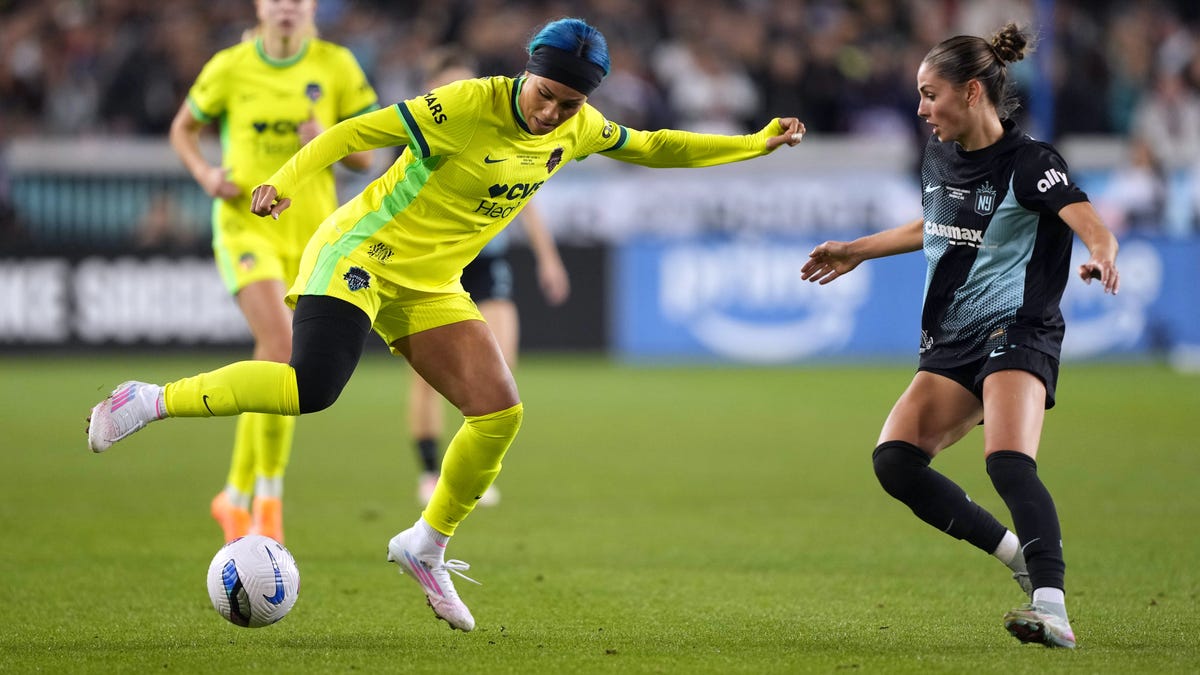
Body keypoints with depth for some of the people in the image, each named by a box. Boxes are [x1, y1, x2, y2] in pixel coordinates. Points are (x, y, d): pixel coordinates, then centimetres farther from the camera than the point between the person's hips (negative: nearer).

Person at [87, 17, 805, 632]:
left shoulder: (579, 130, 1)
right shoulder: (468, 106, -20)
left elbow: (650, 147, 18)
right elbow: (355, 132, -18)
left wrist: (755, 144, 16)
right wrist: (287, 181, -32)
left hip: (430, 288, 7)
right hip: (362, 253, -7)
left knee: (500, 414, -6)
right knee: (312, 389, -29)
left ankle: (426, 547, 12)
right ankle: (151, 400, -15)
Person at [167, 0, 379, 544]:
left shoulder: (336, 66, 1)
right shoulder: (230, 67, -1)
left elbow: (365, 156, 5)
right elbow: (183, 128, 14)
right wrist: (205, 174, -6)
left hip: (311, 233, 3)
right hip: (246, 225, -3)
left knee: (272, 367, 9)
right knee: (282, 345, -24)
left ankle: (236, 497, 27)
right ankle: (269, 494, -14)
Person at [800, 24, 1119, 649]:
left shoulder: (1029, 162, -11)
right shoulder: (938, 155, 11)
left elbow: (1093, 227, -26)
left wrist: (1101, 259, -49)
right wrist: (857, 251, 38)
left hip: (1017, 333, -8)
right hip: (950, 343, 8)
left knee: (1007, 460, -30)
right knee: (894, 458, -9)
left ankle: (1052, 607, -37)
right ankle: (1021, 555, 0)